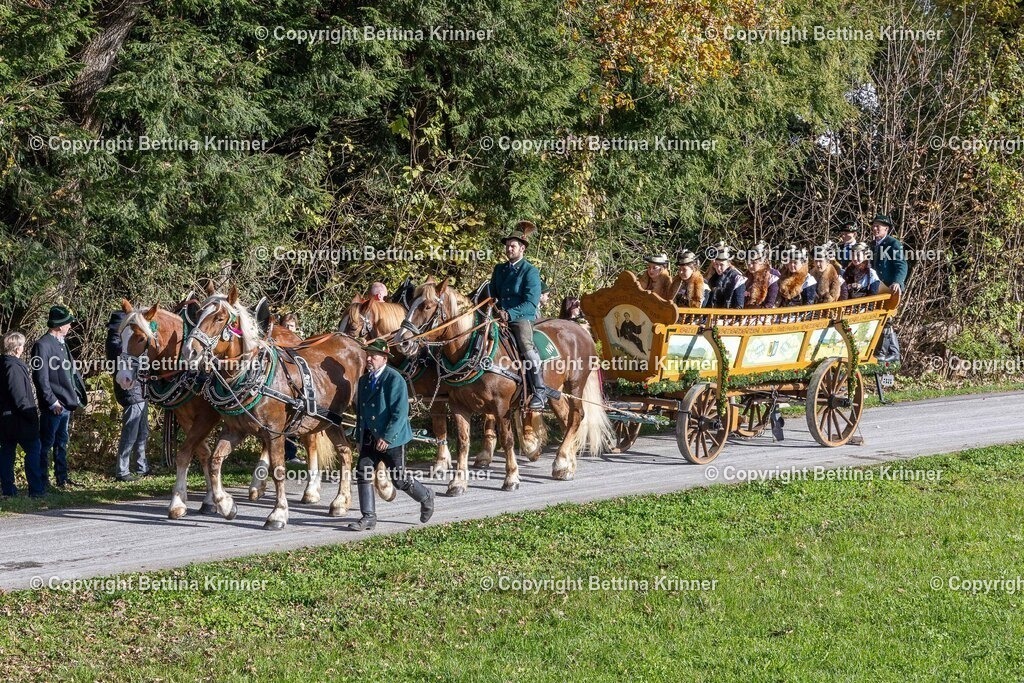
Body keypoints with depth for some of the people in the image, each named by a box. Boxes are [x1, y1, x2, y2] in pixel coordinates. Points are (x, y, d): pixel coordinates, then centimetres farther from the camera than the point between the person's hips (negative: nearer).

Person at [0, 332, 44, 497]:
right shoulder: (14, 367, -19)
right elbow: (19, 397, -22)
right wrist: (31, 414, -15)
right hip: (18, 419, -9)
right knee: (33, 449, -3)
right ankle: (36, 489, -5)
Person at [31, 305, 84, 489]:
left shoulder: (61, 343, 12)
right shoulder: (43, 345, -16)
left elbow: (71, 371, 18)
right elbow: (41, 378, -18)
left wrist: (77, 396, 10)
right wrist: (52, 402, -19)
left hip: (66, 404, 9)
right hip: (53, 406, -9)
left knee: (61, 443, 16)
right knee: (46, 443, 0)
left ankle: (62, 478, 24)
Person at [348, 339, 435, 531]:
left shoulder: (395, 379, -15)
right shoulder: (364, 380, 9)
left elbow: (400, 412, -21)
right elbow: (359, 409, 18)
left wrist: (387, 437, -24)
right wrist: (359, 435, 12)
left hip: (391, 438, -6)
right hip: (369, 438, 6)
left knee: (399, 480, 3)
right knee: (363, 474, -4)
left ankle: (426, 497, 30)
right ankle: (368, 517, 2)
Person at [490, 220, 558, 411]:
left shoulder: (530, 271, -2)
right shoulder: (499, 269, 18)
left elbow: (531, 303, -11)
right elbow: (491, 294, 25)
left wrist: (510, 314, -22)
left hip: (522, 318, -7)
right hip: (500, 317, 7)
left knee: (526, 345, -31)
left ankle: (539, 391, -34)